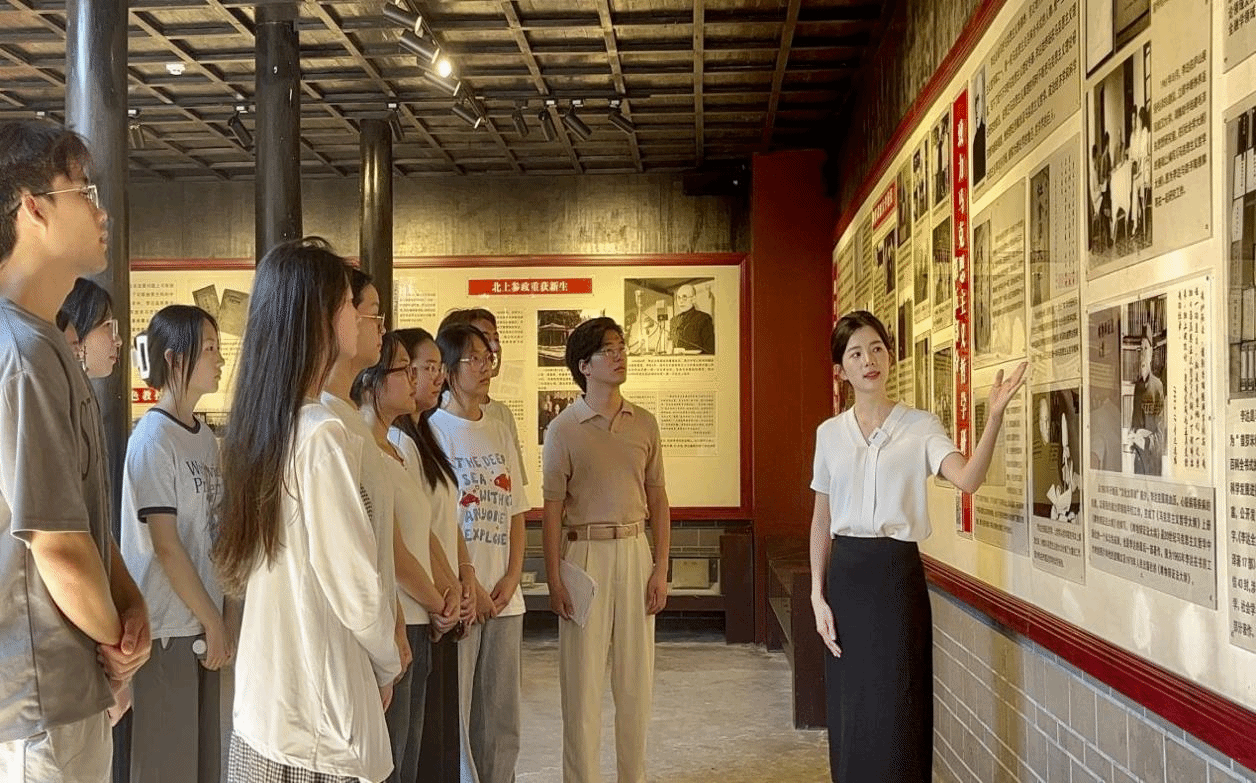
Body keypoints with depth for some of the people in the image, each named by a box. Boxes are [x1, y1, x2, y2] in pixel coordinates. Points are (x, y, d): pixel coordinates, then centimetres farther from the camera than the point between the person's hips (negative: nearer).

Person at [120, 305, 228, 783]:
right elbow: (164, 546, -16)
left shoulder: (205, 437, 9)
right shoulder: (153, 437, -14)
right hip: (167, 627, -7)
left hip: (200, 622, 7)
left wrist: (215, 618, 9)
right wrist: (213, 620, -12)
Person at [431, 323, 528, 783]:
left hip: (504, 595, 6)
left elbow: (515, 514, 12)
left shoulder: (500, 433, 14)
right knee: (454, 713, -2)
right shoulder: (434, 430, -5)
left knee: (502, 716, 9)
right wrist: (468, 585, -13)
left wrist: (512, 578, -1)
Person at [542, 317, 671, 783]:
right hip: (584, 552, -3)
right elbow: (553, 508, -3)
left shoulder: (644, 424, 7)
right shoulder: (564, 429, -3)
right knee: (582, 676, 2)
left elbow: (657, 498, 9)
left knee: (636, 674, 8)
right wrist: (554, 581, -7)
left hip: (634, 551, 3)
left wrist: (661, 567, 2)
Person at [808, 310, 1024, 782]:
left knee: (896, 712, -1)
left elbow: (967, 479, -20)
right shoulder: (830, 433, 7)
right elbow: (822, 520, 10)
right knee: (849, 712, 9)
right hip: (845, 574, 3)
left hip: (897, 572, -3)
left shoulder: (920, 427, -2)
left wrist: (995, 416, -33)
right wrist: (817, 595, 3)